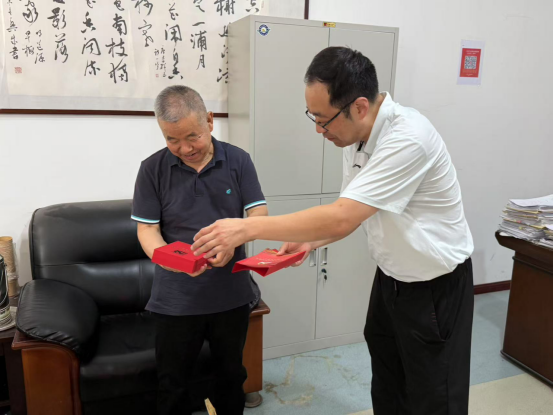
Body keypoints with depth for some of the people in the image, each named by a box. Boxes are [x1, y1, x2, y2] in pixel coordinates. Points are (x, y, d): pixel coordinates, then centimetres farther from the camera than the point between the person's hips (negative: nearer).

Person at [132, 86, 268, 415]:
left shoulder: (238, 160, -3)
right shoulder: (152, 169, -5)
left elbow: (259, 214, -4)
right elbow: (147, 228, -6)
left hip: (233, 294, 1)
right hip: (176, 298, -1)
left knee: (232, 373, 21)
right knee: (173, 382, 15)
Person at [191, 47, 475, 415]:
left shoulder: (408, 139, -30)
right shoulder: (357, 137, -3)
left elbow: (342, 218, -35)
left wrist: (249, 227, -30)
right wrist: (312, 241, -9)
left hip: (435, 288, -7)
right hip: (391, 278, 8)